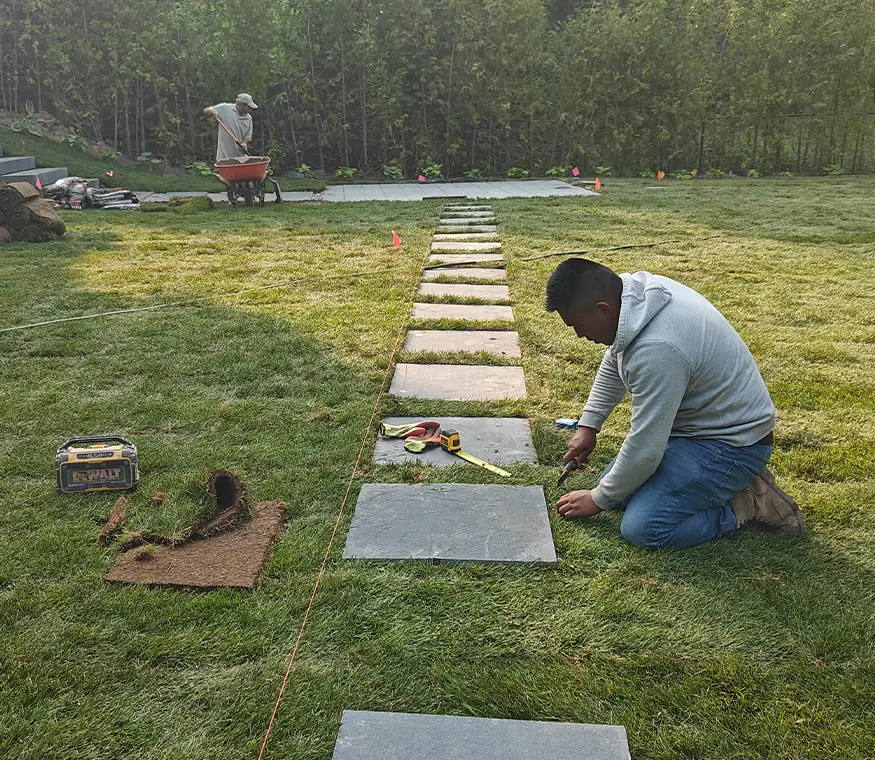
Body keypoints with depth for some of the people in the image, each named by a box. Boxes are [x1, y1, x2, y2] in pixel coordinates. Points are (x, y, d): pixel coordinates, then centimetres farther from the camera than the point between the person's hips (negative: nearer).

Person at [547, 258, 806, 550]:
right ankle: (734, 482, 15)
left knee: (642, 529, -20)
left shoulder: (656, 350, -35)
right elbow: (613, 365, 16)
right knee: (618, 485, 11)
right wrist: (588, 425, 13)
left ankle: (748, 503, -3)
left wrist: (598, 499, -11)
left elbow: (644, 450, -27)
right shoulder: (634, 288, -6)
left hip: (732, 443, -10)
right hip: (692, 423, 10)